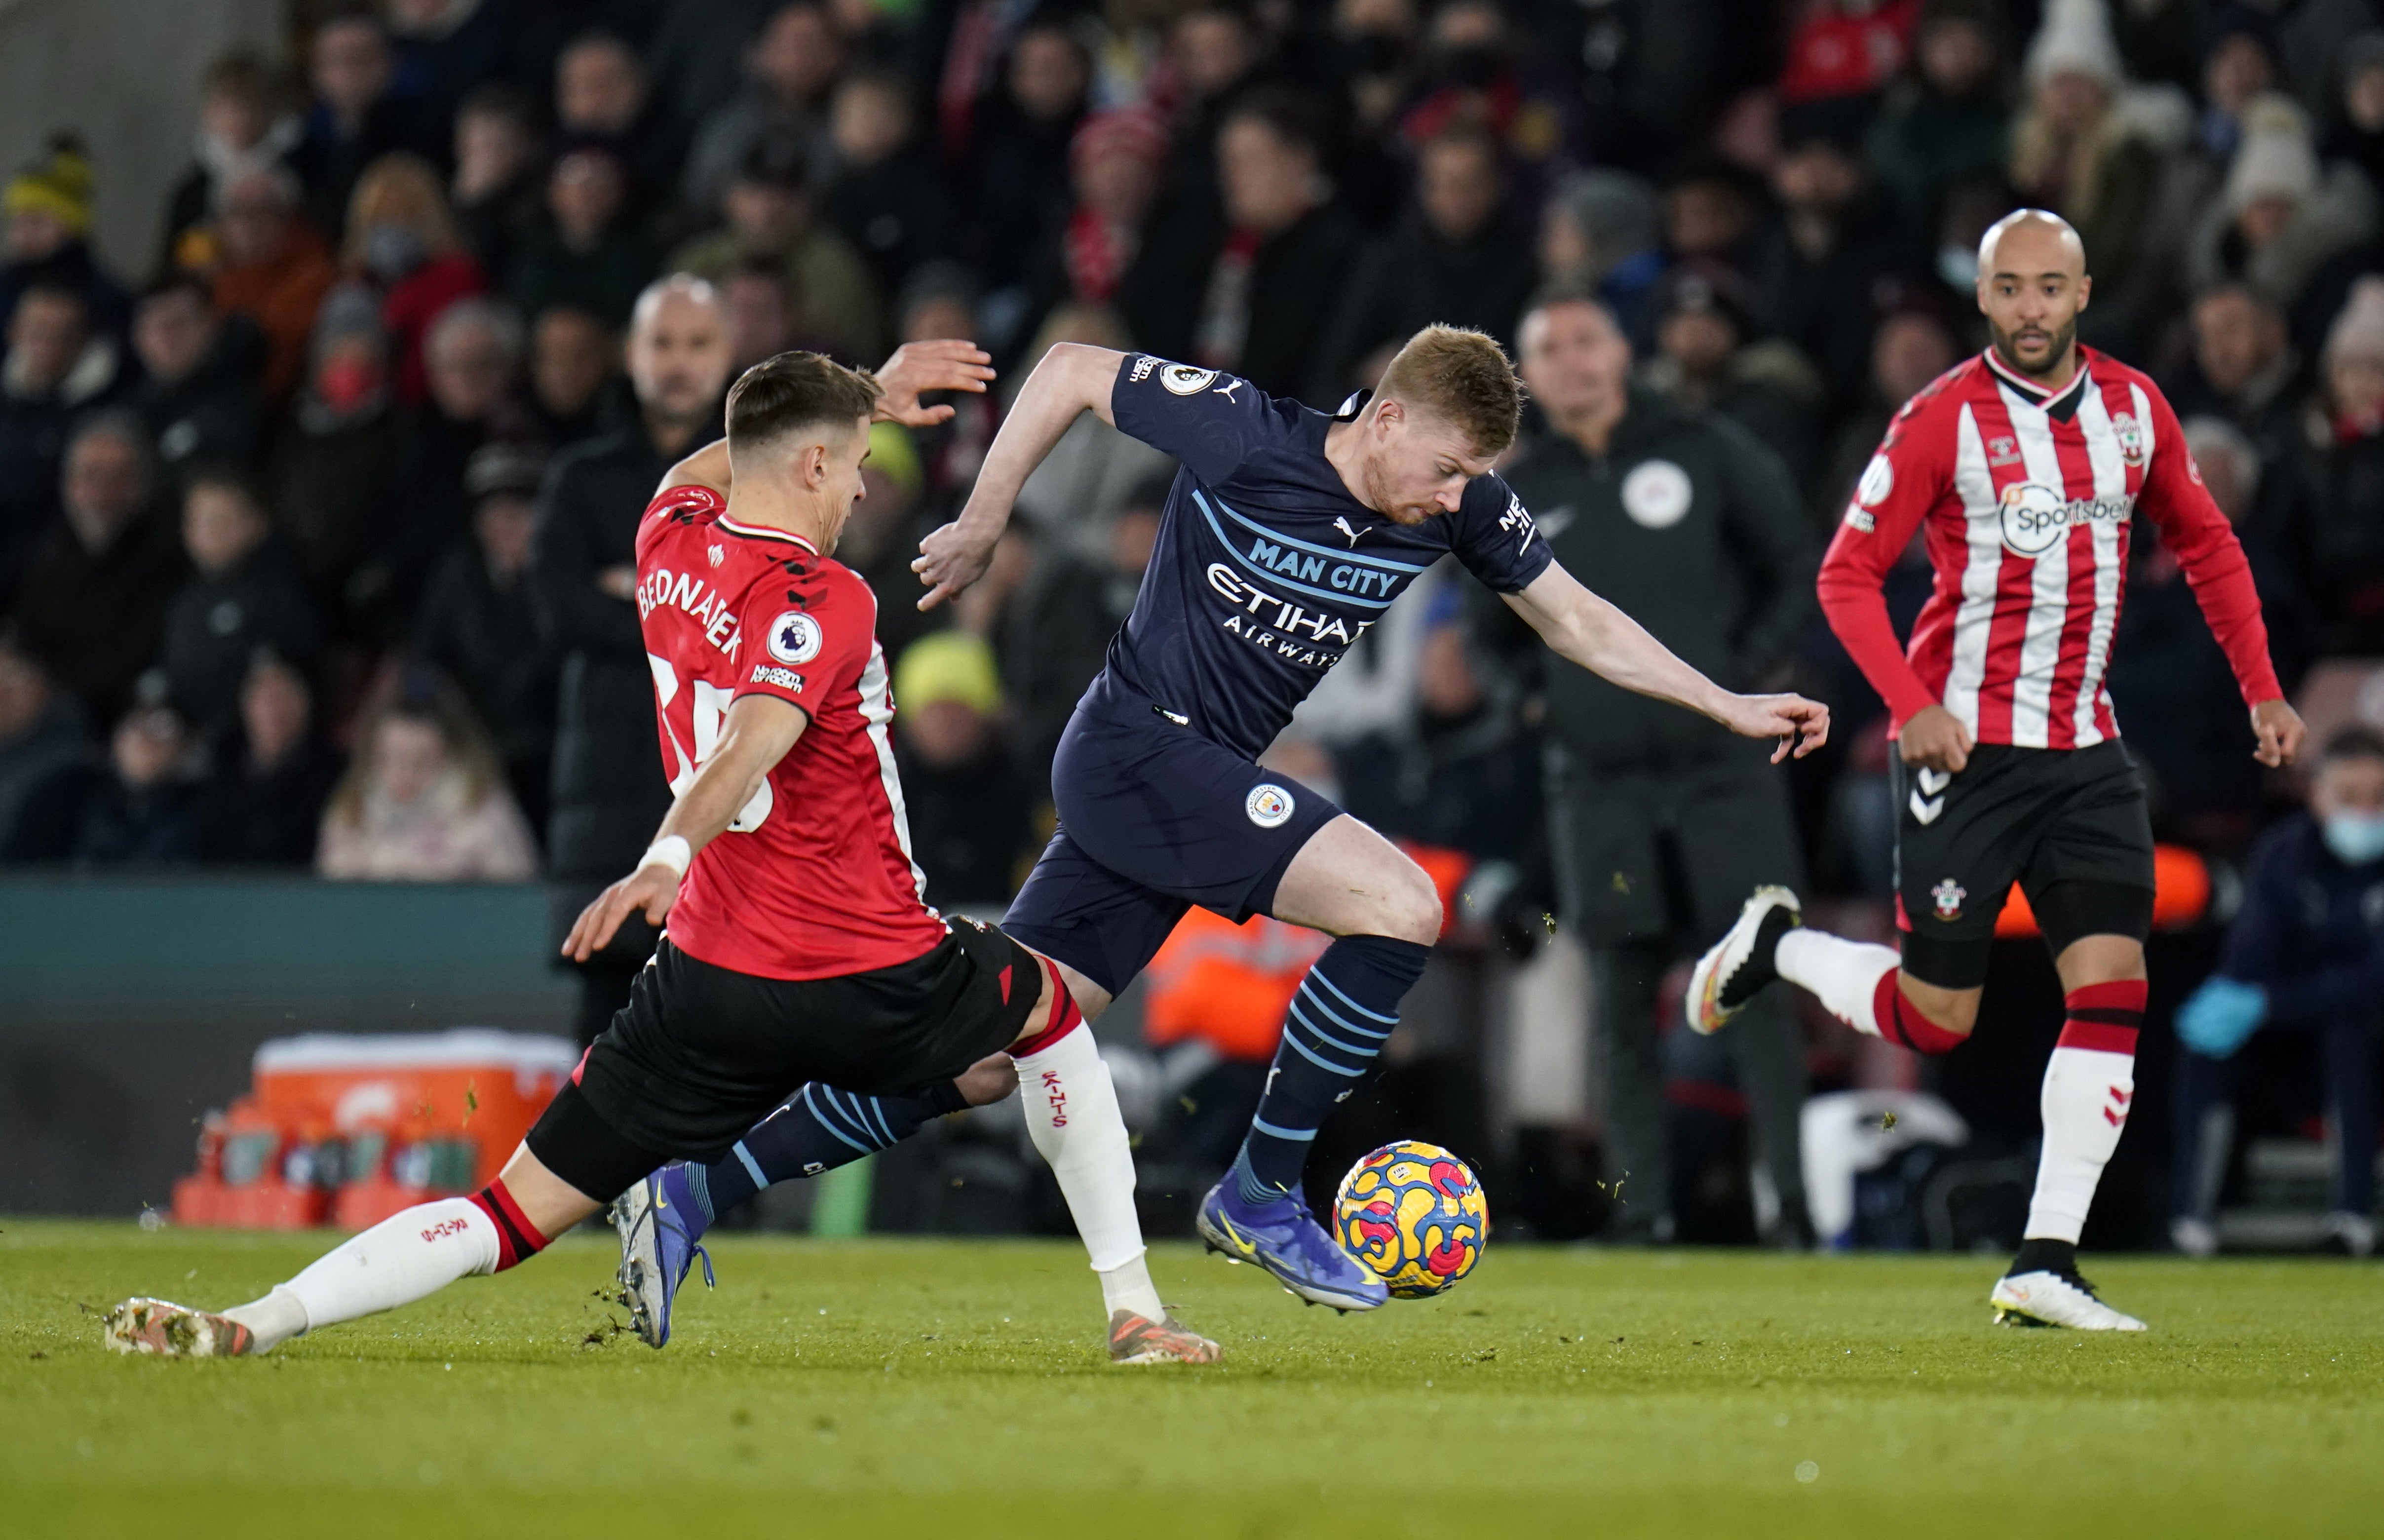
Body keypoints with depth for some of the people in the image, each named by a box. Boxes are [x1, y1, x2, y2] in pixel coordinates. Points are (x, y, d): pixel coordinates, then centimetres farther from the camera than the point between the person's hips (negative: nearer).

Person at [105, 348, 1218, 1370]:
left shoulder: (670, 543, 7)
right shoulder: (823, 602, -14)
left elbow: (701, 469, 33)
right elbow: (751, 743, -32)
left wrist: (862, 399, 40)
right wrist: (667, 859, -47)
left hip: (711, 984, 4)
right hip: (875, 982, -4)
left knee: (515, 1213, 0)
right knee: (1045, 1003, 29)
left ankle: (252, 1323, -21)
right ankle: (1134, 1310, 31)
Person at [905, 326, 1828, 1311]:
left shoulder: (1464, 509, -3)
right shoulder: (1243, 436, -19)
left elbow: (1577, 621, 10)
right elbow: (1071, 371, -8)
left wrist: (1729, 708, 5)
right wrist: (980, 527, -3)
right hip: (1140, 745, -7)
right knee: (1401, 907, -19)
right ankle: (1258, 1198, -8)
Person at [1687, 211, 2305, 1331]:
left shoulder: (2134, 407, 5)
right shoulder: (1944, 419, -10)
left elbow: (2205, 545, 20)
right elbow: (1847, 574, -8)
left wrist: (2261, 689, 14)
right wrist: (1910, 705, -20)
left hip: (2084, 751, 5)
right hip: (1963, 744, -5)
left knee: (2114, 986, -9)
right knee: (1936, 1020, -1)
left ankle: (2045, 1265, -6)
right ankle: (1775, 945, 29)